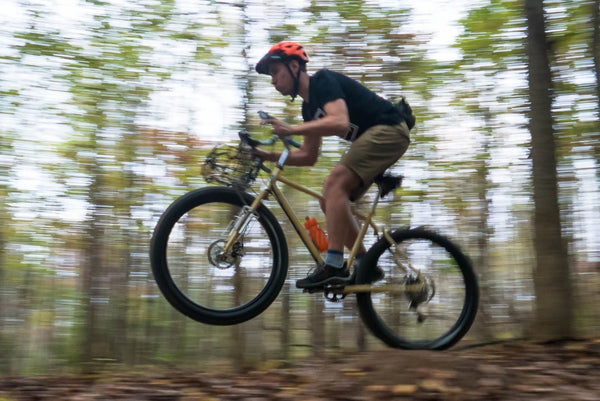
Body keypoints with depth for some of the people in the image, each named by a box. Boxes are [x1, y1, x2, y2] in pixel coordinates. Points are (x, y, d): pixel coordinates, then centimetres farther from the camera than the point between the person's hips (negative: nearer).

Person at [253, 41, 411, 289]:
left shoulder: (323, 81, -13)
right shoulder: (309, 107, 14)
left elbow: (340, 122, -31)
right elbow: (309, 157, 15)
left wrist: (291, 129, -33)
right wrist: (269, 156, 4)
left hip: (389, 130, -10)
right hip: (373, 138, 10)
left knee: (335, 183, -24)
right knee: (330, 202, 4)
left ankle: (334, 266, -24)